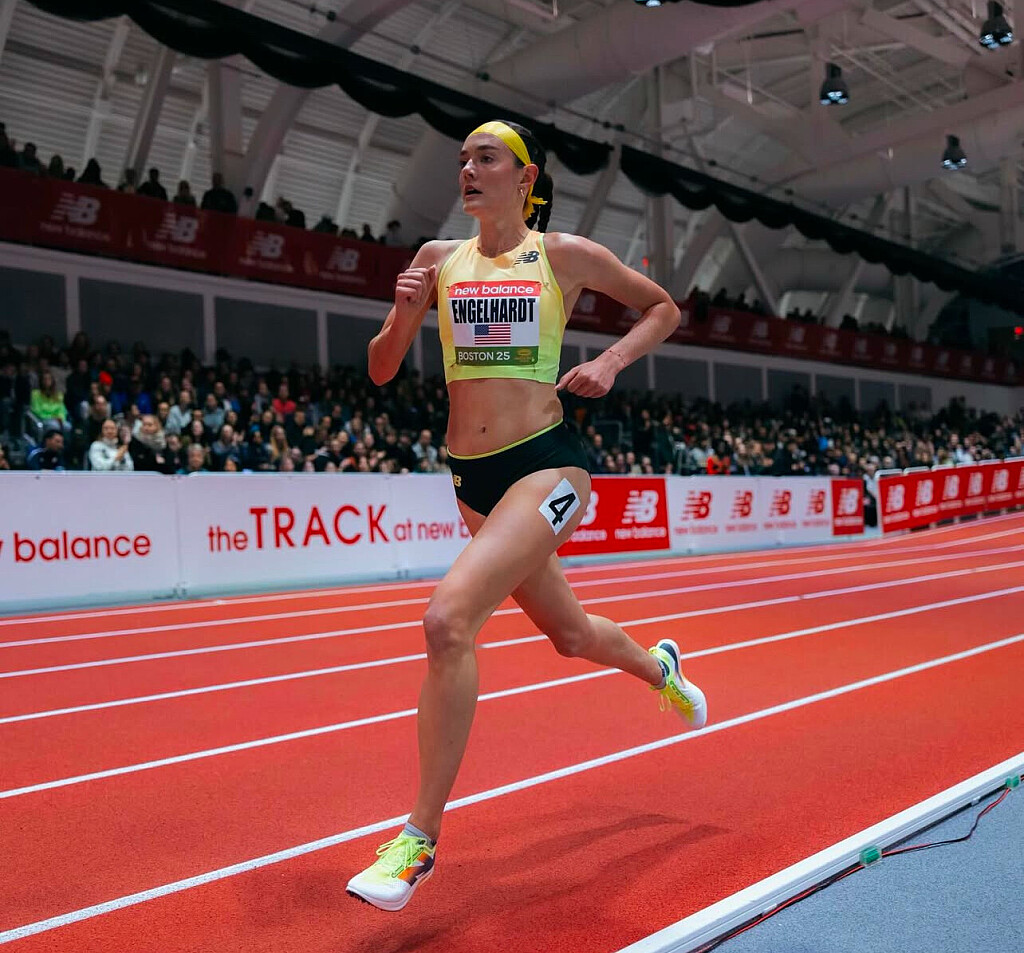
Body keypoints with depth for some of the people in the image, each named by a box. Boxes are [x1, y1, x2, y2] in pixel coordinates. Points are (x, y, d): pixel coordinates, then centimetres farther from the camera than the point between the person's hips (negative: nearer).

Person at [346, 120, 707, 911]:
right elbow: (382, 371, 8)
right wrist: (404, 311, -11)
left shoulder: (566, 256, 0)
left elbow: (663, 308, 12)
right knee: (568, 632, 21)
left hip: (545, 465, -5)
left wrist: (611, 361, -5)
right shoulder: (439, 258, 9)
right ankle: (659, 667, 56)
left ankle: (420, 839, -12)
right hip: (473, 476, 6)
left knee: (449, 618, -26)